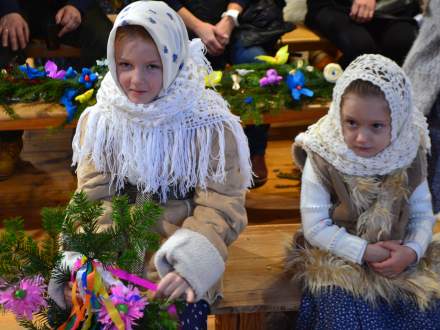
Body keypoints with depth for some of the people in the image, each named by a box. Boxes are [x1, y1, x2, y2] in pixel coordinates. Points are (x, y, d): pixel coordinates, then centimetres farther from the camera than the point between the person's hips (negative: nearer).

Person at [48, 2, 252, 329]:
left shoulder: (210, 125, -11)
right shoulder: (100, 120, -1)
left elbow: (221, 207, -11)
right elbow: (95, 198, -1)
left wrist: (190, 264, -26)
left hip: (178, 270, -2)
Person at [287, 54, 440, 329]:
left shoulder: (408, 157, -6)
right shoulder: (322, 159, -15)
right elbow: (315, 227, -14)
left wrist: (412, 250, -17)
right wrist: (365, 252, -19)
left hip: (399, 260, 3)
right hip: (339, 260, -3)